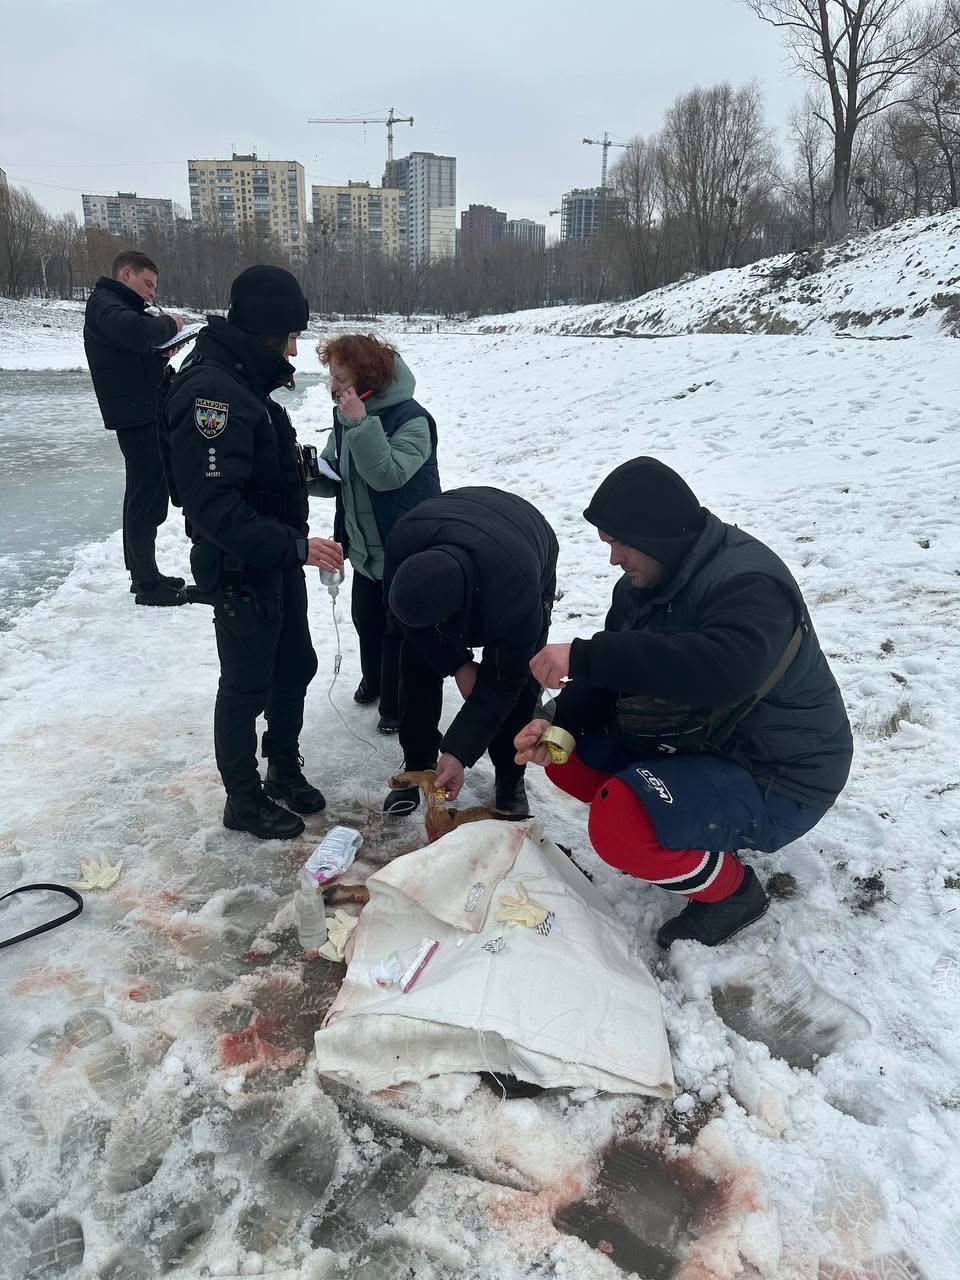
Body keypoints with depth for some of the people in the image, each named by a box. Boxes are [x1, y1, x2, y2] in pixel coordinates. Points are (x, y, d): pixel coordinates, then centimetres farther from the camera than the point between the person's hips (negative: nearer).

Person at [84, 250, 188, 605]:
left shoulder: (122, 305, 22)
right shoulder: (103, 303, -10)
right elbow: (136, 331, -31)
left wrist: (162, 351, 2)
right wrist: (168, 324, -13)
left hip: (149, 412, 11)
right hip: (135, 414, -11)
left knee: (144, 494, 15)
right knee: (146, 497, -8)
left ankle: (143, 574, 25)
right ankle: (147, 584, -3)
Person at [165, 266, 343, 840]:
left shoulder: (246, 381, 8)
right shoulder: (211, 393, -25)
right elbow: (215, 509, -31)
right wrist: (297, 546, -30)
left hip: (278, 560, 9)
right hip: (240, 572, -9)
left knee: (296, 666, 20)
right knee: (247, 686, 6)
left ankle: (285, 769, 39)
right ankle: (244, 799, 26)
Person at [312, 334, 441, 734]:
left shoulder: (411, 420, -22)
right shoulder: (346, 416, 1)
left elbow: (387, 475, -34)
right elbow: (332, 478, 6)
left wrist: (361, 423, -36)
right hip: (364, 549, 7)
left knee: (399, 630, 6)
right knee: (365, 620, 22)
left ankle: (397, 704, 26)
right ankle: (374, 679, 48)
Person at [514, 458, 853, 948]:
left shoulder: (750, 586, -26)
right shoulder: (641, 584, 2)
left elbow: (722, 668, -46)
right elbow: (607, 676, 3)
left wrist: (583, 656, -44)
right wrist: (561, 728, -18)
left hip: (776, 782, -9)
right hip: (692, 745, 9)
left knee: (619, 822, -28)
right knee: (568, 759, 1)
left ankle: (732, 889, 0)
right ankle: (686, 840, 14)